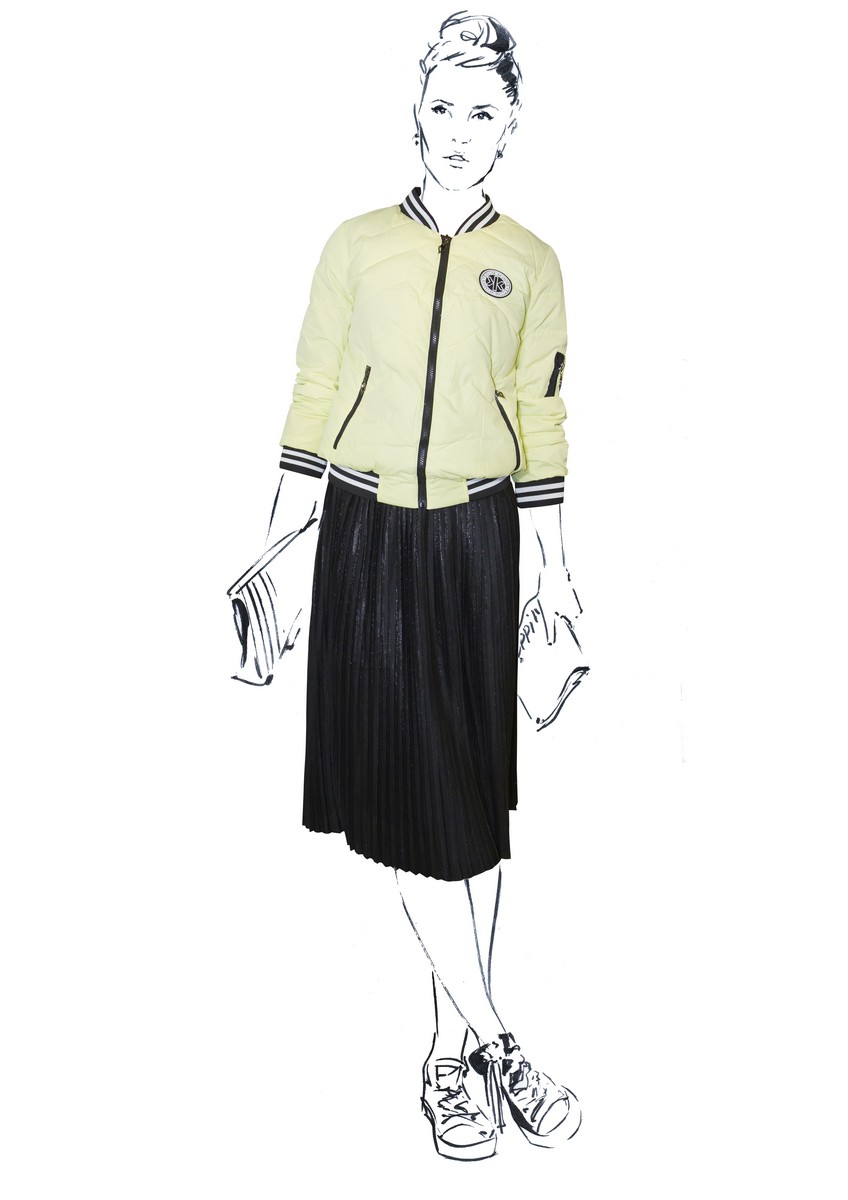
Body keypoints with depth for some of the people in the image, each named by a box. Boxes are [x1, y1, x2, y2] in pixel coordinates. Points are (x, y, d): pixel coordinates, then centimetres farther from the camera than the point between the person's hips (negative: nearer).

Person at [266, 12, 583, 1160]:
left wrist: (554, 561, 5)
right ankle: (492, 1040, 7)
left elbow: (540, 419, 7)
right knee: (406, 778, -5)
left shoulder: (529, 261, 6)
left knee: (474, 783, 3)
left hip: (476, 535, 1)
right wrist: (284, 534, 2)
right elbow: (315, 394, 5)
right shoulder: (357, 244, 4)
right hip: (369, 532, 0)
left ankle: (454, 1046, 17)